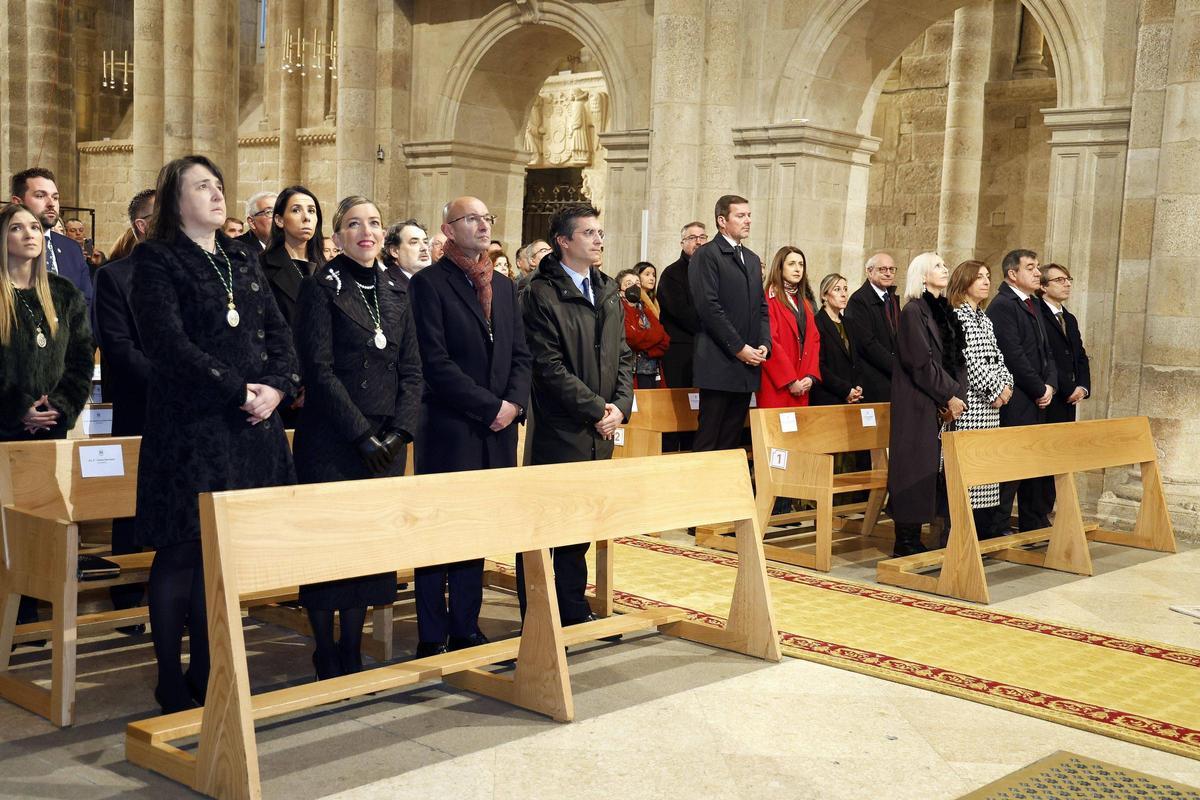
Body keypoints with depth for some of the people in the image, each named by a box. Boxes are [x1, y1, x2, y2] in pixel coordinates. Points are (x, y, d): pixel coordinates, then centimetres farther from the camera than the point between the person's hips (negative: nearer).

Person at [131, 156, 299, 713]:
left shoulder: (244, 261, 17)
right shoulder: (156, 261, -2)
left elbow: (278, 332, 13)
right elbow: (169, 344, -14)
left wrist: (276, 386, -6)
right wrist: (238, 390, -16)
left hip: (251, 427, 6)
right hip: (188, 426, -6)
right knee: (181, 552, -1)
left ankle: (206, 675, 20)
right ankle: (171, 685, 11)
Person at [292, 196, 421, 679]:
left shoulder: (395, 295, 13)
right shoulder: (320, 287, -3)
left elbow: (411, 371, 11)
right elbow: (319, 369, -10)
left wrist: (398, 432, -4)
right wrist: (362, 435, -14)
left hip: (385, 444, 5)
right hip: (331, 441, -5)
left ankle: (353, 654, 17)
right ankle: (327, 660, 11)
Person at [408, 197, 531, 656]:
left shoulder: (503, 286, 16)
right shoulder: (429, 283, -5)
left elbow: (520, 354, 14)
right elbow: (436, 362, -13)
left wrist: (515, 403, -4)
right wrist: (490, 406, -13)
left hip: (497, 430, 6)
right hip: (449, 430, -6)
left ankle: (466, 631, 20)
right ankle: (432, 639, 9)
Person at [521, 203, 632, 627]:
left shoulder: (608, 290, 13)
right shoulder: (542, 293, -10)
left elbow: (623, 354, 14)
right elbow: (550, 367, -15)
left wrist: (620, 406, -2)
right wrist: (596, 408, -14)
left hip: (599, 431, 7)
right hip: (558, 430, -7)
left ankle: (573, 610, 26)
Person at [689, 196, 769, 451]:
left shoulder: (753, 260, 19)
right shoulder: (706, 255, -5)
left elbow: (762, 308, 20)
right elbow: (709, 307, -13)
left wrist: (764, 344, 3)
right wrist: (739, 348, -13)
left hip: (748, 363, 7)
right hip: (719, 364, -7)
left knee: (733, 439, 8)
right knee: (709, 439, -6)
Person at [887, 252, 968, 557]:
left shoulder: (945, 312, 15)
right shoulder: (913, 311, -8)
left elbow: (957, 359, 12)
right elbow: (921, 362, -15)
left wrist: (957, 395, -2)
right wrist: (949, 397, -13)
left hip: (946, 405, 8)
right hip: (919, 405, -8)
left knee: (941, 469, 5)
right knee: (917, 466, -5)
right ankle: (907, 542, 2)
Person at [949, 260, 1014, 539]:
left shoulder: (985, 319, 20)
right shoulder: (955, 316, -7)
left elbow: (996, 357, 18)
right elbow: (968, 360, -14)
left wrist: (1006, 384, 0)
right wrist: (995, 390, -12)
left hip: (991, 401, 9)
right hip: (969, 400, -9)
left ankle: (987, 524, 13)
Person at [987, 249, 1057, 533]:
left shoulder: (1032, 304, 19)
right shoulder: (1002, 305, -11)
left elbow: (1045, 350, 19)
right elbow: (1014, 355, -17)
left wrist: (1050, 385, 2)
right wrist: (1040, 389, -11)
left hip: (1037, 402, 9)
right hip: (1015, 402, -9)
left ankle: (1035, 525, 19)